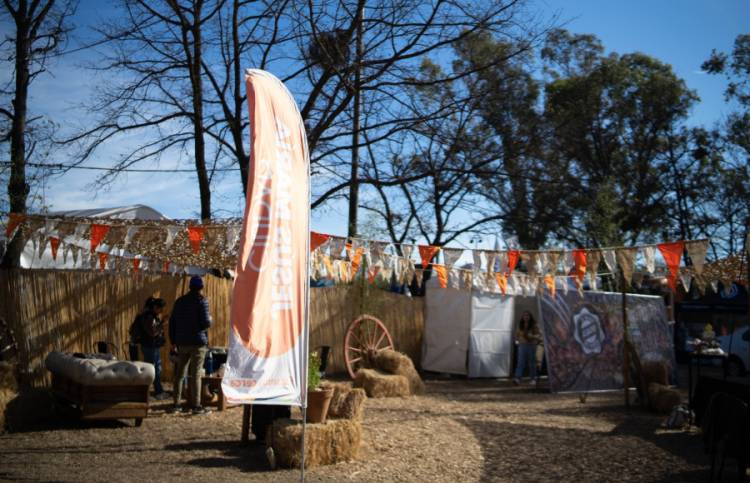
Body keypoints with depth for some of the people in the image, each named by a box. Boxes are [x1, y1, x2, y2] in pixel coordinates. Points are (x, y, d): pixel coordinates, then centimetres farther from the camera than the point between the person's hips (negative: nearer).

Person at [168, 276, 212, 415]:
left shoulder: (180, 301, 11)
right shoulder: (202, 300, -8)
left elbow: (172, 322, 13)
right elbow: (205, 322, -15)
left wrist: (173, 341, 18)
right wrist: (210, 319, 8)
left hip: (182, 342, 5)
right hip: (198, 343, -5)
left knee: (180, 374, 11)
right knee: (196, 375, -3)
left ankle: (176, 404, 13)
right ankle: (196, 405, -2)